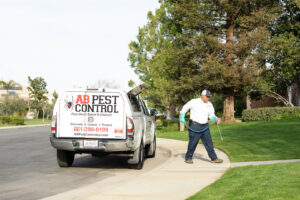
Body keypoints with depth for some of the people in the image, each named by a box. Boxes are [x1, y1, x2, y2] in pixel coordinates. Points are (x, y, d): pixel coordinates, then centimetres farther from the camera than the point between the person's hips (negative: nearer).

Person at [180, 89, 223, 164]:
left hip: (204, 127, 5)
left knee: (209, 142, 4)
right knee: (193, 143, -1)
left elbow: (212, 116, 7)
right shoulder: (194, 102, -7)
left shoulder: (209, 105, 6)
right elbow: (185, 107, 4)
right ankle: (188, 158, 14)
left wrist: (216, 119, -15)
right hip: (194, 126, -5)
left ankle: (214, 158, 8)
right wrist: (182, 117, -3)